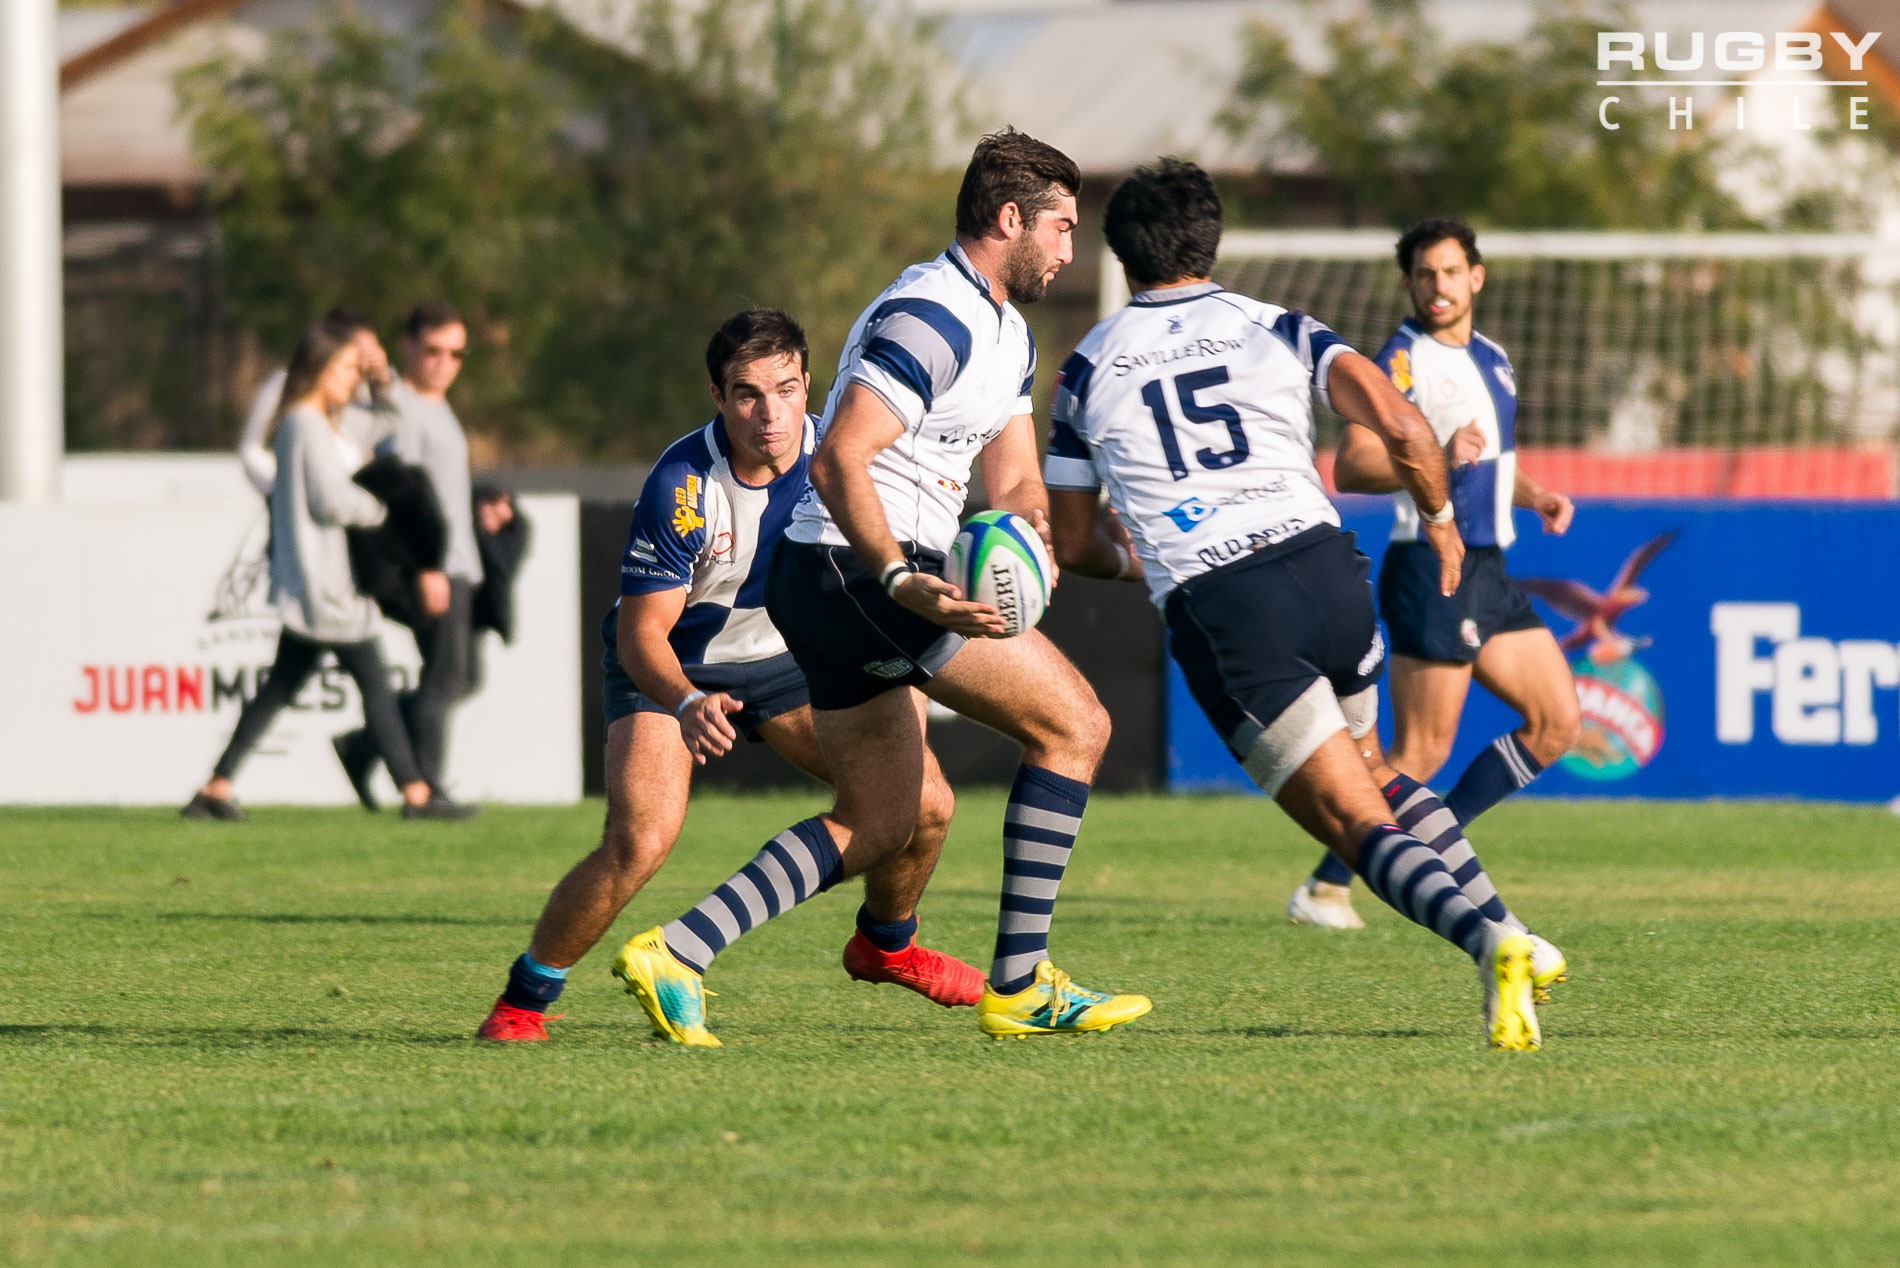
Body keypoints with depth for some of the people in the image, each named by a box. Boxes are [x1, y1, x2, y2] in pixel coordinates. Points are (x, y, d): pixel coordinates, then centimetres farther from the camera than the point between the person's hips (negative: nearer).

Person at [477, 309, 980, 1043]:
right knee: (640, 841, -27)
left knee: (924, 801, -4)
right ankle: (522, 1001, -8)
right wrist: (688, 704, -48)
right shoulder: (680, 486, -30)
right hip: (667, 671, -5)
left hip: (782, 659, 5)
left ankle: (885, 946, 27)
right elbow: (640, 630, -29)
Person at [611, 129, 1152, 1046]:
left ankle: (677, 952, 5)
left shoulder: (1005, 335, 17)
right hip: (852, 569, -11)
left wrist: (1029, 537, -4)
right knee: (1074, 723, -7)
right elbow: (836, 461, -24)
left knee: (878, 822, 13)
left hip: (831, 585, 11)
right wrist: (905, 582, -34)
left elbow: (1013, 483, 19)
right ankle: (1019, 984, -6)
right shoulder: (930, 318, -17)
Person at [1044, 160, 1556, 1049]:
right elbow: (1401, 427, -3)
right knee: (1372, 774, 28)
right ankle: (1503, 929, 11)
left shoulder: (1087, 371, 14)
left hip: (1215, 613, -2)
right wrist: (1439, 518, 16)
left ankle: (1486, 942, -30)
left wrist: (1137, 558, 42)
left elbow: (1071, 545, 20)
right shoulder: (1279, 331, 13)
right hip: (1324, 568, 3)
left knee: (1355, 822, -4)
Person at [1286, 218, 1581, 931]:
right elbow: (1350, 467, -21)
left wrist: (1534, 495, 13)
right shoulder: (1403, 360, -11)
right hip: (1432, 569, -9)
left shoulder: (1490, 359, 17)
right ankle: (1323, 890, -1)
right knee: (1421, 754, -9)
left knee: (1557, 722, 5)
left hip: (1488, 571, 9)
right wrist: (1435, 460, -34)